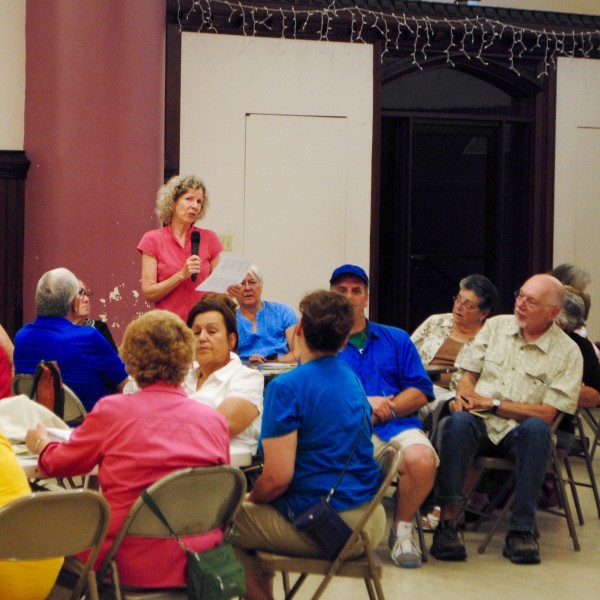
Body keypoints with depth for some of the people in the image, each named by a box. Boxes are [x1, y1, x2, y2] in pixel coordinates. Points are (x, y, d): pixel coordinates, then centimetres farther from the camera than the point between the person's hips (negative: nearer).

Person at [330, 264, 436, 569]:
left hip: (397, 425, 2)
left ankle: (402, 528, -4)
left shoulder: (396, 339, 23)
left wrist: (384, 410, -6)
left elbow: (421, 391, 12)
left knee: (421, 459, -34)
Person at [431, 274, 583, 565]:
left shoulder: (567, 351, 0)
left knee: (536, 428, -37)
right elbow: (468, 374, 15)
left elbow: (547, 412, -7)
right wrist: (464, 394, -10)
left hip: (519, 432, -2)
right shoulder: (496, 325, 12)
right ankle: (447, 522, -35)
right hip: (480, 424, 2)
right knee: (458, 422, -33)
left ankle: (522, 530, -31)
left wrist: (493, 404, -11)